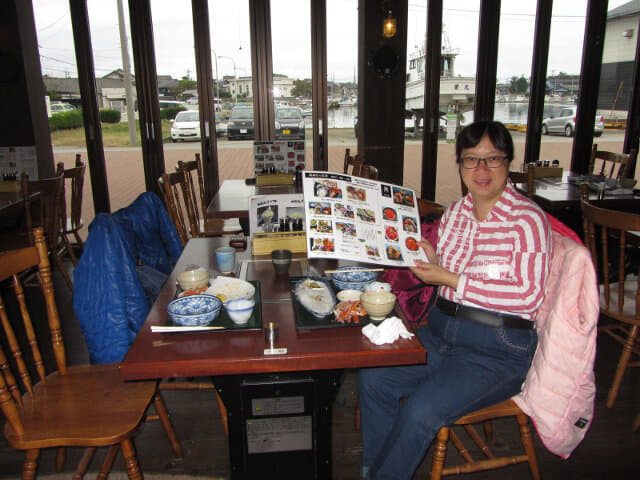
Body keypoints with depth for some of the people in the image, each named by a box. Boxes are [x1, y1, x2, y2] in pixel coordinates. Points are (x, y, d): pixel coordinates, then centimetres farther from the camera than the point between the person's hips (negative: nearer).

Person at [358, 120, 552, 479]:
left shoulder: (528, 219, -12)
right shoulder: (455, 213, 8)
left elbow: (530, 295, -21)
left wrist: (449, 279, -21)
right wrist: (429, 260, -2)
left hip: (498, 351, -6)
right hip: (440, 332, 7)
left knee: (419, 411, -22)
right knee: (372, 378, -8)